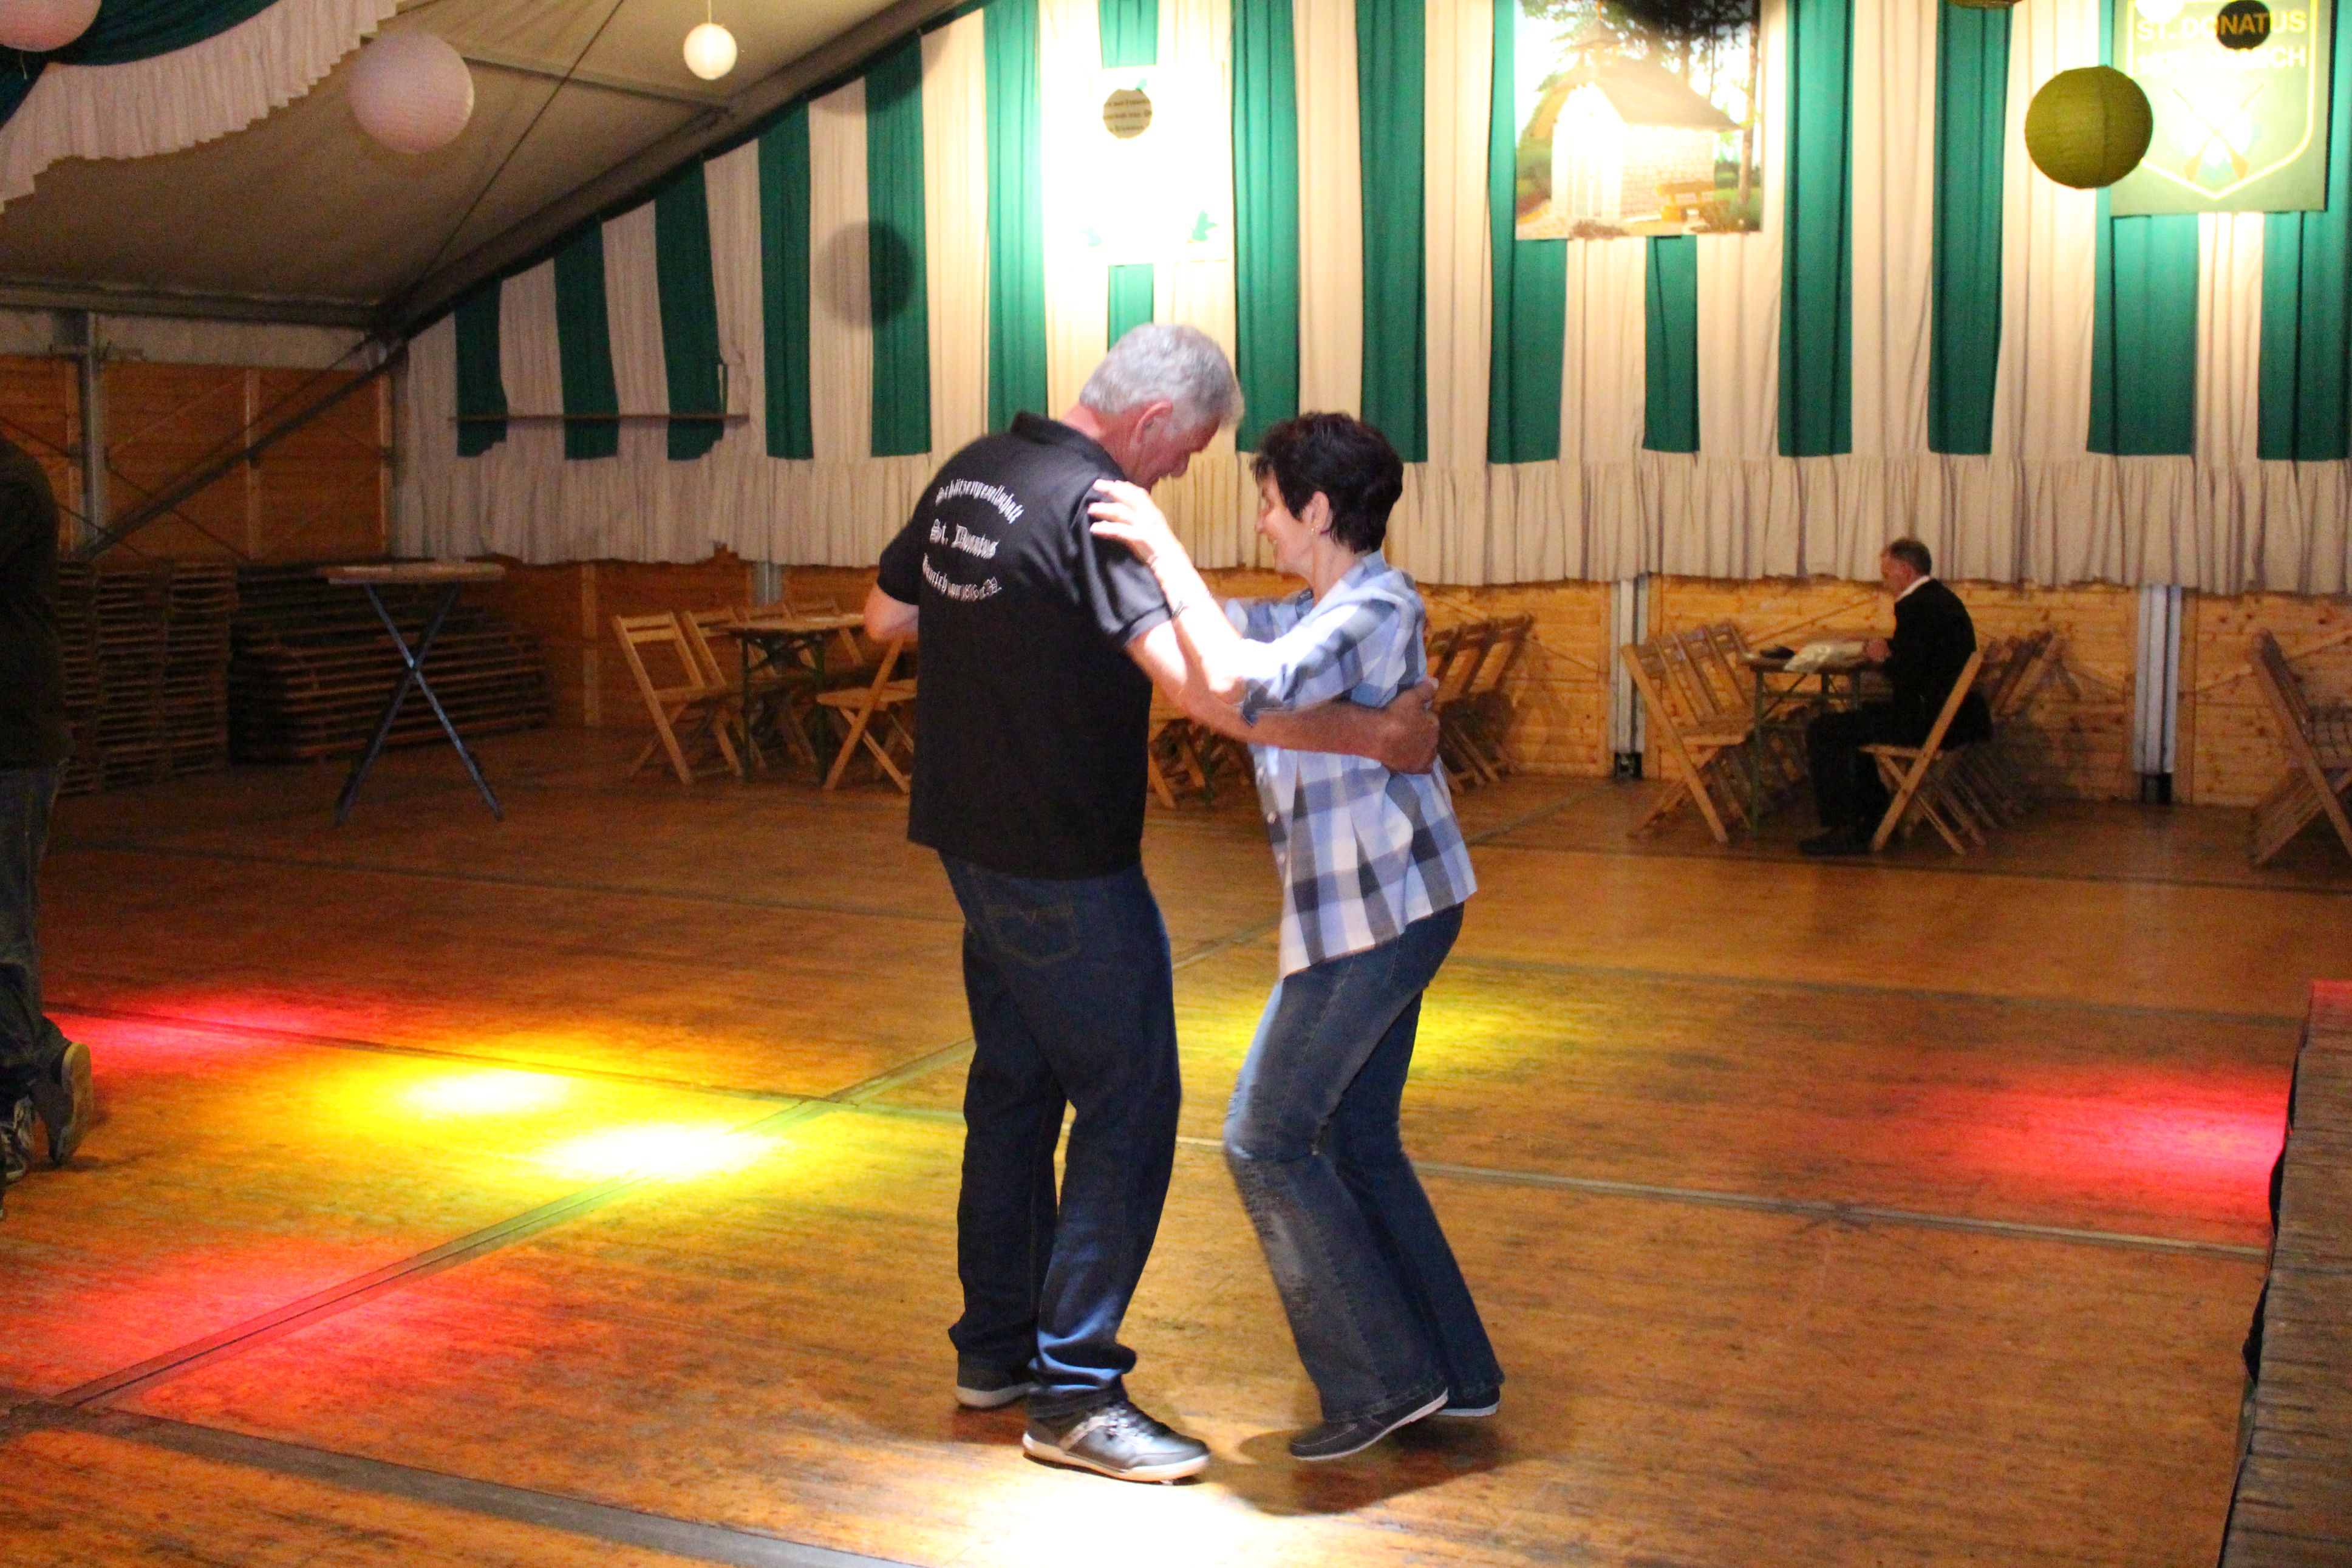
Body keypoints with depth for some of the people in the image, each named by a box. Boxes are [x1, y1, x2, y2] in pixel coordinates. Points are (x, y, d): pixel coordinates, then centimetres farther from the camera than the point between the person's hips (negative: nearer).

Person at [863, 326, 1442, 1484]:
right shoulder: (1098, 510, -20)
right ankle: (1072, 1391, 1)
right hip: (1064, 862, -9)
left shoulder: (970, 474, 7)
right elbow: (1196, 685, -32)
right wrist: (1372, 735, -30)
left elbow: (885, 616, 19)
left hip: (975, 842, 9)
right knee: (1127, 1103, -2)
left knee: (1014, 1085, 18)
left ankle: (995, 1347, 29)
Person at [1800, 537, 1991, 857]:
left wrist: (1883, 658, -3)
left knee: (1823, 732, -13)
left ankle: (1842, 830, -11)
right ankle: (1872, 818, 32)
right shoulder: (1940, 598, 15)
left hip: (1932, 720, -11)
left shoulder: (1916, 606, -18)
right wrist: (1888, 649, 10)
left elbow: (1906, 677, -22)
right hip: (1950, 713, 11)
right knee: (1855, 719, 31)